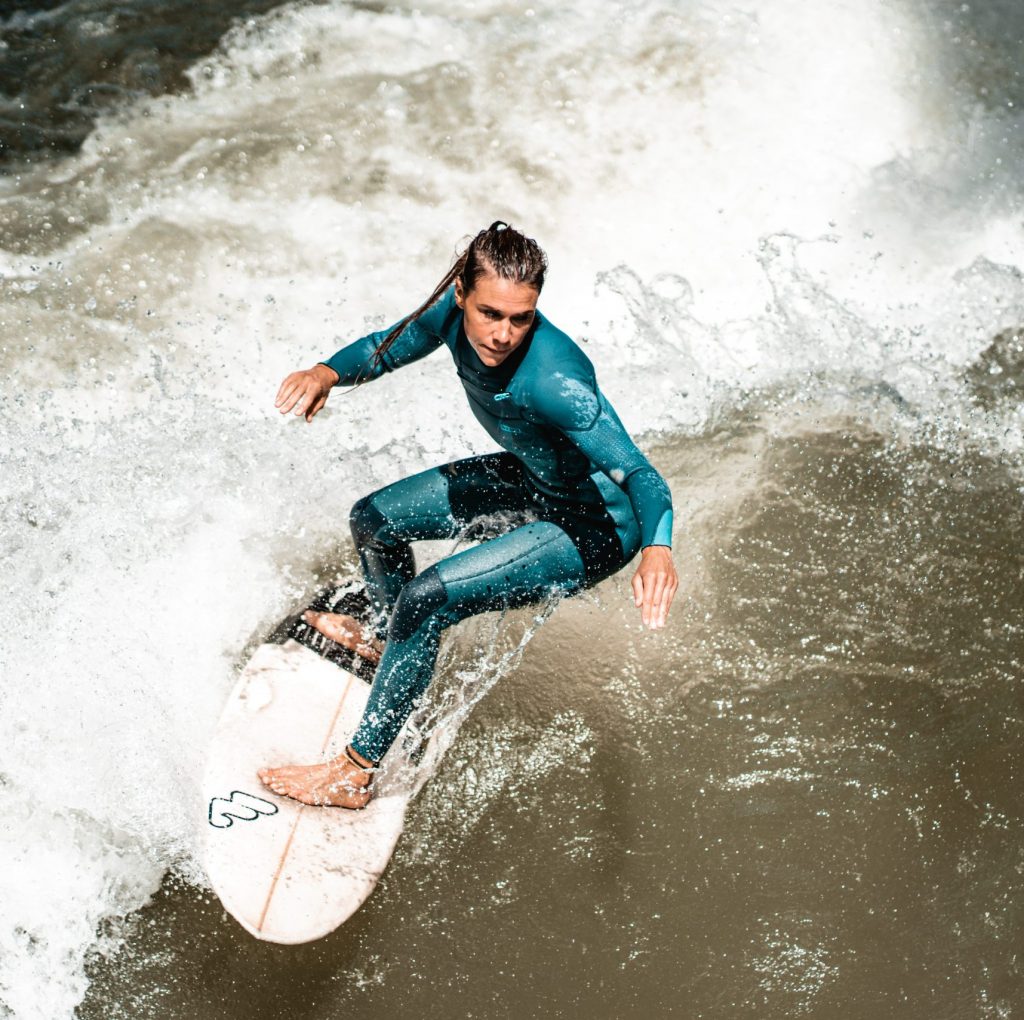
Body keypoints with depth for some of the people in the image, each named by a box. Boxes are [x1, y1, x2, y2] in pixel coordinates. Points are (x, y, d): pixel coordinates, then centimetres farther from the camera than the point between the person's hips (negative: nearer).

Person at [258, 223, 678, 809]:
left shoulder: (554, 380, -38)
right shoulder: (455, 310, -18)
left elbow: (640, 475, -40)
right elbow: (388, 348, 1)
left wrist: (658, 551, -59)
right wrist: (327, 373, -19)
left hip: (597, 524, -8)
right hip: (532, 481, 8)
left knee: (425, 600, -20)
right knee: (374, 520, 16)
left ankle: (355, 775, -3)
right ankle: (387, 640, 48)